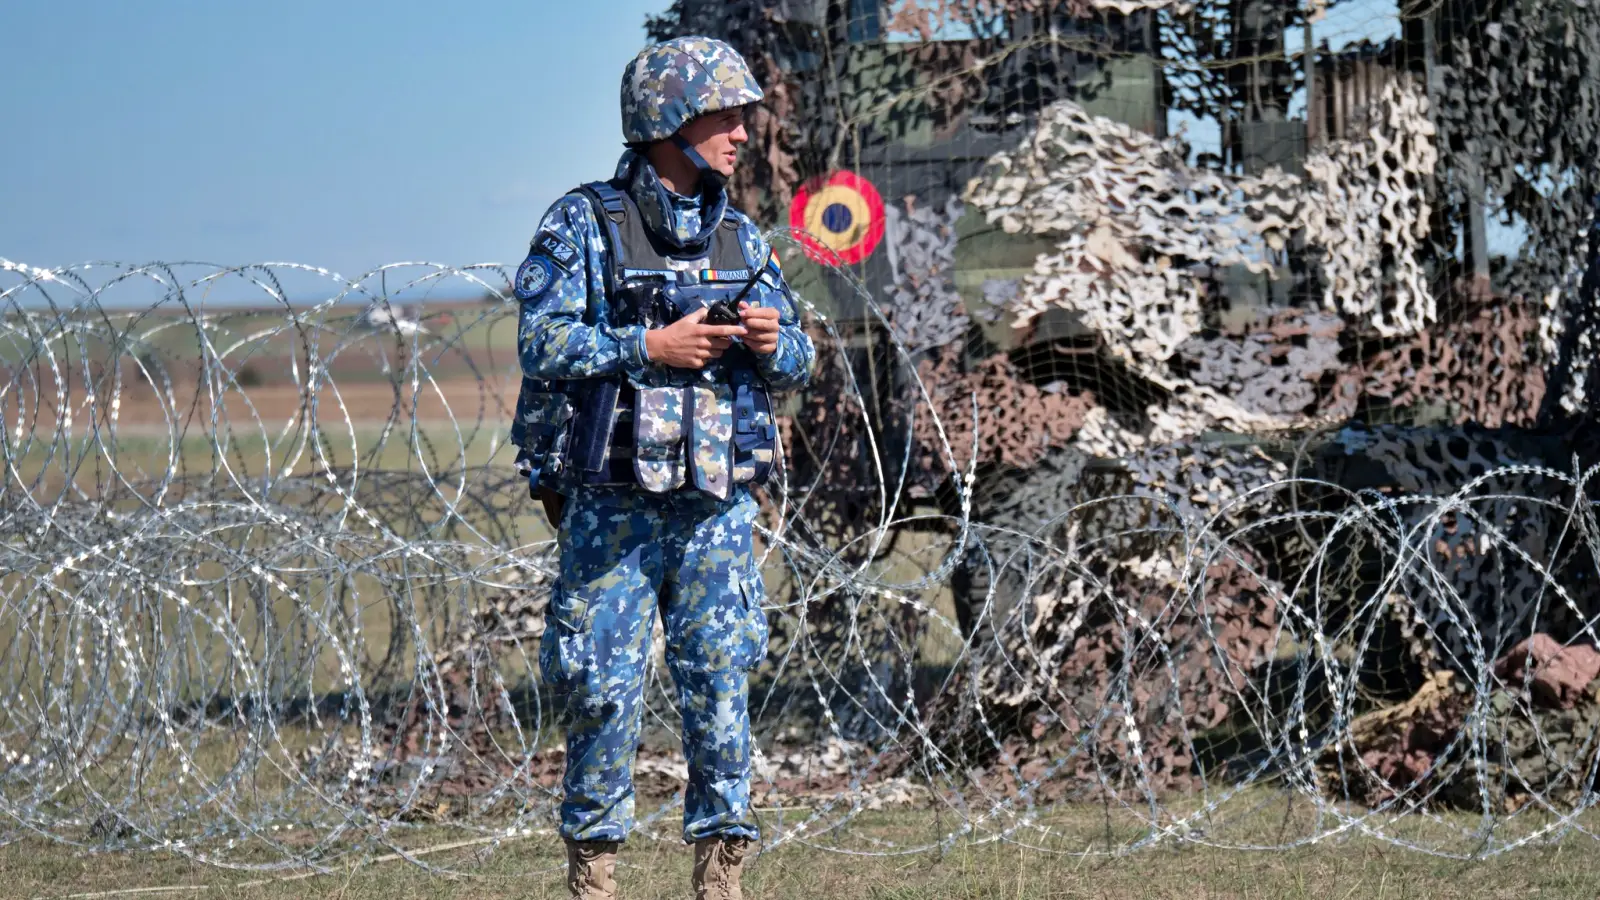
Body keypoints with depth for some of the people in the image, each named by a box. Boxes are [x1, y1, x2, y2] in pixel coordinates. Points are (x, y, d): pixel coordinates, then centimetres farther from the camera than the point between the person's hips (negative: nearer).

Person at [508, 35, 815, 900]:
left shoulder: (740, 238, 11)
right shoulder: (583, 225, -4)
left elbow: (797, 361, 14)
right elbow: (541, 341, -13)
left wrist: (773, 343, -9)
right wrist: (650, 349, -19)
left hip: (719, 507, 4)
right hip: (612, 506, -4)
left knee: (721, 687, 1)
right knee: (604, 691, 0)